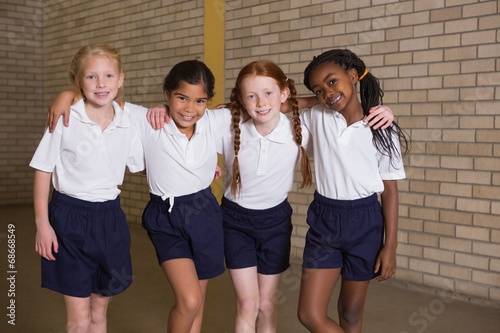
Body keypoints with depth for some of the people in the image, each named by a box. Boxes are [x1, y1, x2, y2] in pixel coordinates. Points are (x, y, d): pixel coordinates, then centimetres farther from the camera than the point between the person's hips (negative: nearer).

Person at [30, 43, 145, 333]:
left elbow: (144, 164, 12)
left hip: (109, 218, 3)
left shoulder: (127, 125, -1)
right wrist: (42, 224, -6)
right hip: (69, 218, -3)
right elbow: (43, 171, -3)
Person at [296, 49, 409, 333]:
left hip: (364, 221, -2)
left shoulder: (382, 130, -8)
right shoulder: (316, 117, -2)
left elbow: (389, 190, -4)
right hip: (324, 219, 2)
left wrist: (390, 245, -5)